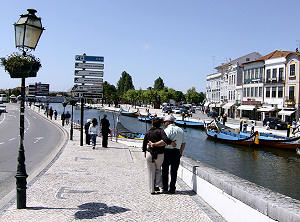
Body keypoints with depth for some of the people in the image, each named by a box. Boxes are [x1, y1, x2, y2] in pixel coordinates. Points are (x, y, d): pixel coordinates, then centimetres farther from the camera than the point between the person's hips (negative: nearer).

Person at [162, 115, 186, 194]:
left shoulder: (167, 130, -11)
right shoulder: (180, 130, 10)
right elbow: (183, 143, 13)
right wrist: (180, 152, 22)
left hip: (167, 151, -5)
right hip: (177, 152, 5)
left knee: (165, 170, 11)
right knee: (174, 171, 10)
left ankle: (165, 188, 17)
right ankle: (172, 189, 11)